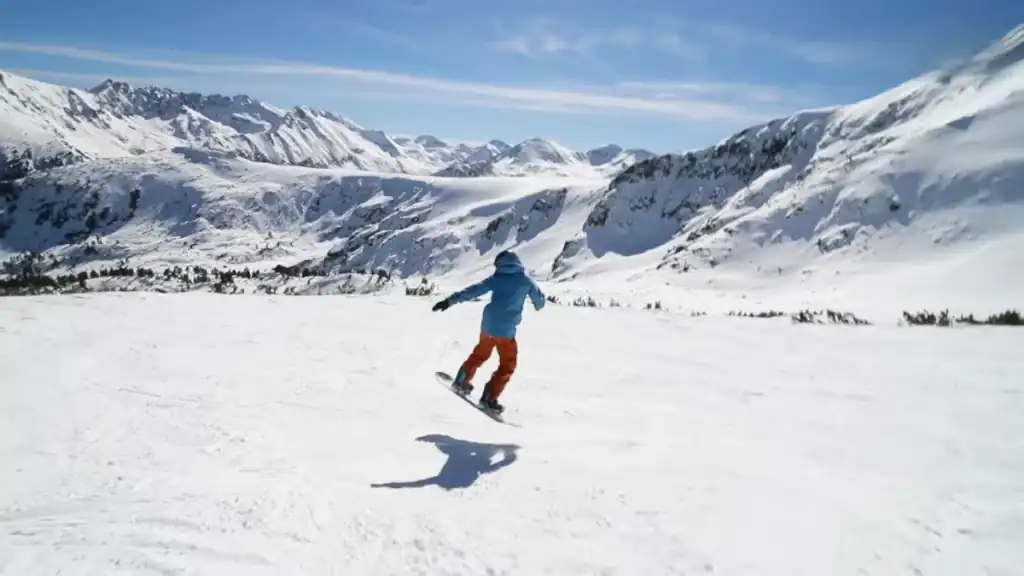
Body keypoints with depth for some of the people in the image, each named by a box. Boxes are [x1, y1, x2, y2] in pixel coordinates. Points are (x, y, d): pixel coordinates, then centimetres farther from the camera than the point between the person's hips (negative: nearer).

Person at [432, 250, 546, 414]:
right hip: (506, 330, -3)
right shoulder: (525, 280, 2)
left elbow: (472, 291, -1)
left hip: (488, 326, 4)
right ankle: (489, 399, 3)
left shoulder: (496, 278, 5)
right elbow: (539, 299, 14)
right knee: (507, 365, 10)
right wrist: (538, 305, 39)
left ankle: (461, 382, 38)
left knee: (480, 354, 28)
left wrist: (449, 301, -2)